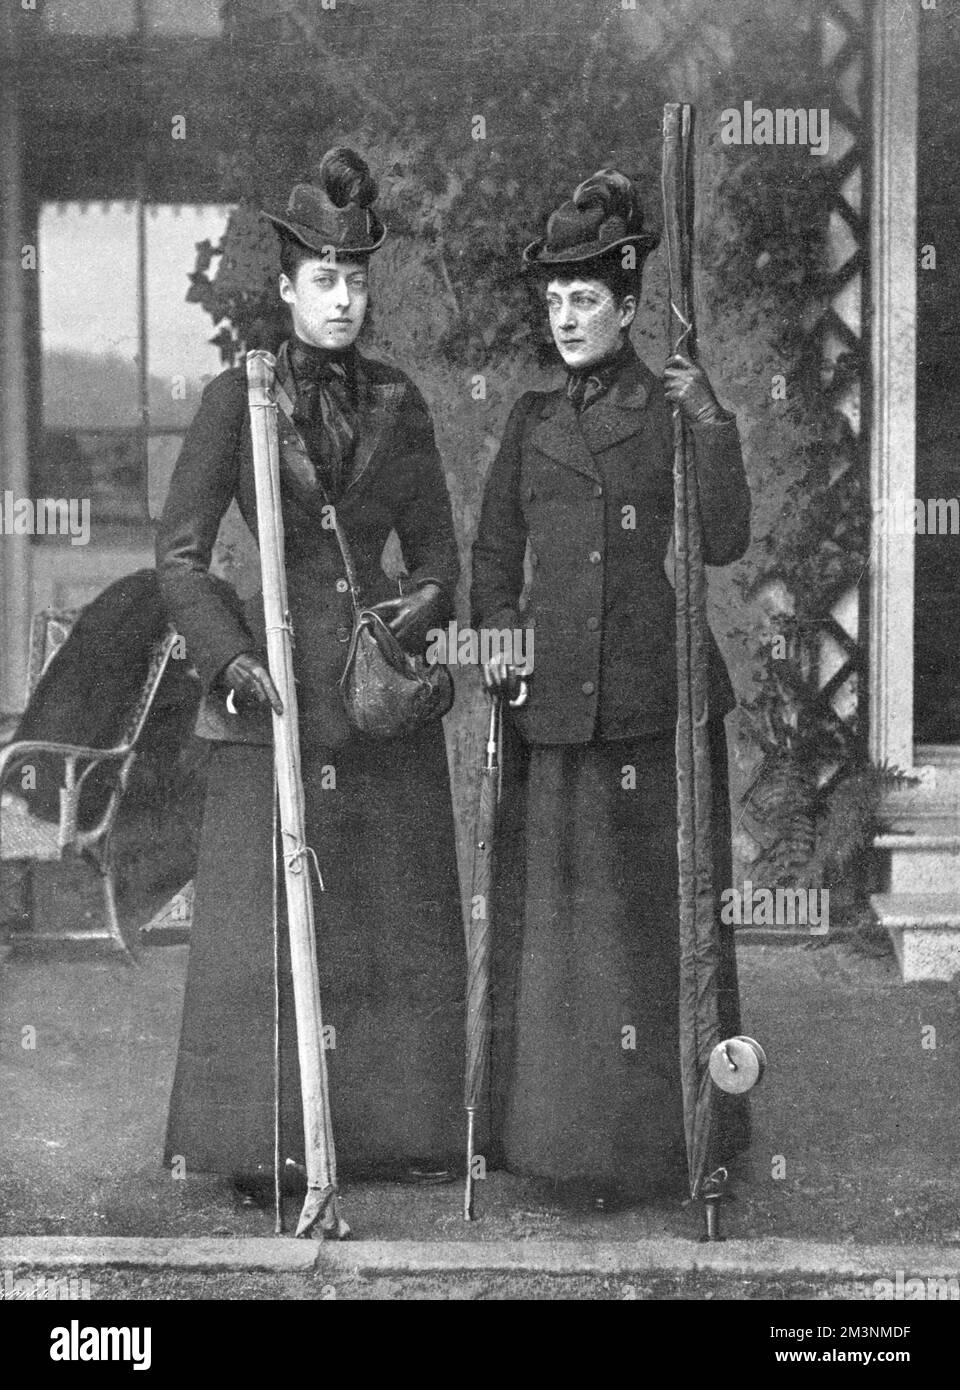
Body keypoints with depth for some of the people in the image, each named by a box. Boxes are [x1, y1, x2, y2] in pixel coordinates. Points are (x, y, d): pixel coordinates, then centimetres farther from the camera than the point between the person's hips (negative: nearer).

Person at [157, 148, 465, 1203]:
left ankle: (395, 1130, 15)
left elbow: (435, 545, 15)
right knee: (270, 913, -2)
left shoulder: (397, 404, 9)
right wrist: (231, 661, -13)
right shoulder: (238, 399, 0)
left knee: (397, 911, 5)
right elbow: (179, 553, -1)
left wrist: (425, 599, -6)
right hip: (275, 692, -3)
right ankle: (262, 1145, 6)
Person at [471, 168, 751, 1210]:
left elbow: (724, 541, -7)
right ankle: (556, 1128, 11)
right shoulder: (532, 421, 13)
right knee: (552, 905, 3)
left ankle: (662, 1125, 9)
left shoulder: (675, 408, 3)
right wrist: (496, 635, 1)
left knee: (657, 903, 1)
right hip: (554, 698, 3)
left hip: (656, 694, -3)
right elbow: (493, 551, 17)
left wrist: (711, 424, -16)